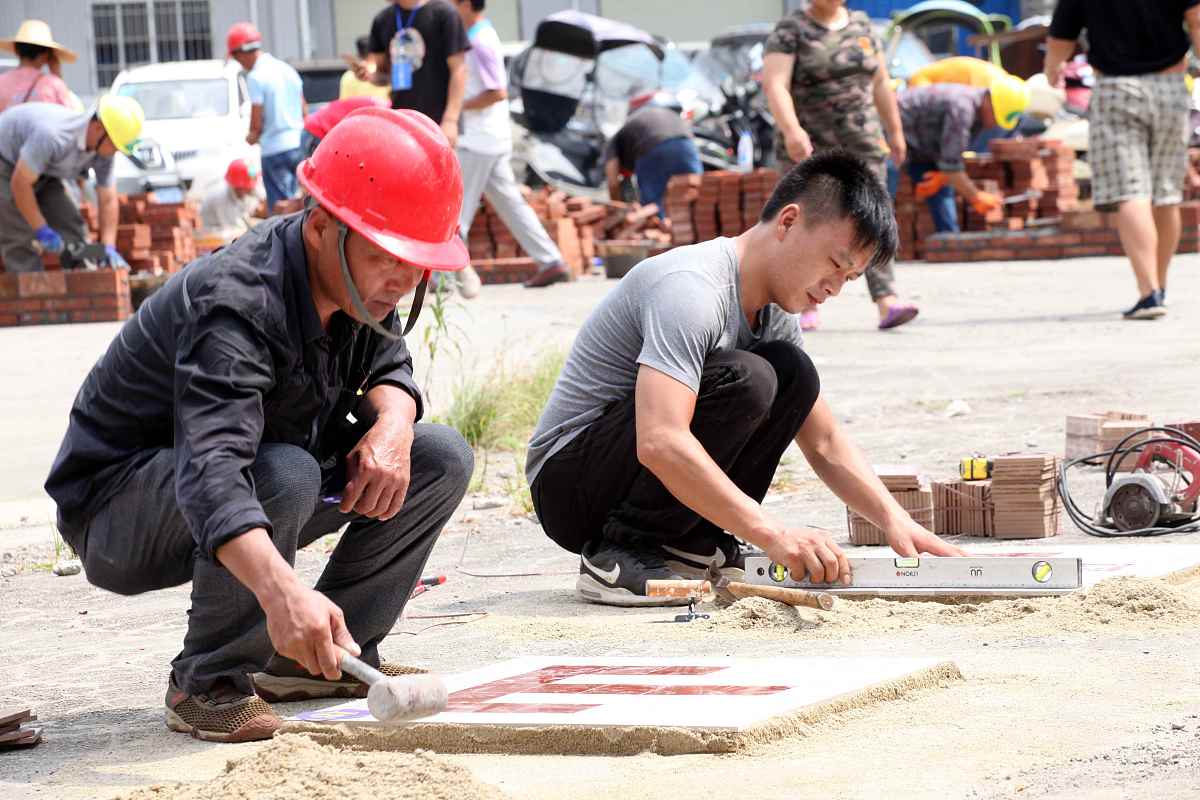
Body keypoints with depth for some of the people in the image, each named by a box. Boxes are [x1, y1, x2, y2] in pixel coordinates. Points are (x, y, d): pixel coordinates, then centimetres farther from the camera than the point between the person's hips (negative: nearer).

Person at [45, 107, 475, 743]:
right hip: (119, 514, -8)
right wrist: (282, 591, -65)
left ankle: (315, 660, 2)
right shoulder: (234, 307, -34)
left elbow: (386, 365, 8)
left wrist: (392, 422, -20)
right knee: (283, 474, -38)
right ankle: (207, 681, -19)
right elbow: (210, 470, -48)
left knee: (442, 458, -3)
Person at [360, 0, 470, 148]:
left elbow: (458, 69, -7)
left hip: (436, 121, -5)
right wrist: (369, 74, -6)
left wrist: (450, 120, -15)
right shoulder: (382, 20, 9)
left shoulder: (443, 13, -6)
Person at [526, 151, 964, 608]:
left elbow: (825, 444, 12)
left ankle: (690, 542, -1)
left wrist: (894, 520, -5)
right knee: (743, 380, -27)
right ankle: (617, 555, -19)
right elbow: (659, 443, -36)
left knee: (792, 372, 1)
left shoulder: (774, 317, 7)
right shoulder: (691, 287, -24)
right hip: (566, 480, -9)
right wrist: (772, 534, -37)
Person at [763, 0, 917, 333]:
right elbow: (774, 85, -21)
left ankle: (887, 305, -19)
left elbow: (881, 82, 13)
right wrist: (791, 130, -35)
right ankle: (808, 308, 17)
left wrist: (895, 131, 15)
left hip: (858, 141, 3)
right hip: (808, 145, -3)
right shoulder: (790, 31, -10)